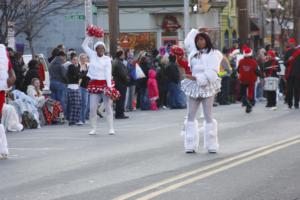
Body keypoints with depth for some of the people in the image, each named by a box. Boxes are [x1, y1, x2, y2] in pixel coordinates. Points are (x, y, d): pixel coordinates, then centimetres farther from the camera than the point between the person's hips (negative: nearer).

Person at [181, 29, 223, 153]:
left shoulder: (213, 54, -4)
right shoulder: (194, 53, 14)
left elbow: (211, 73, -14)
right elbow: (188, 42, 33)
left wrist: (197, 78, -16)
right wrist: (195, 32, 25)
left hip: (207, 87, -6)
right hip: (194, 87, 6)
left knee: (208, 116, -5)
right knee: (191, 116, 1)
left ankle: (211, 146, -2)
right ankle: (191, 145, 3)